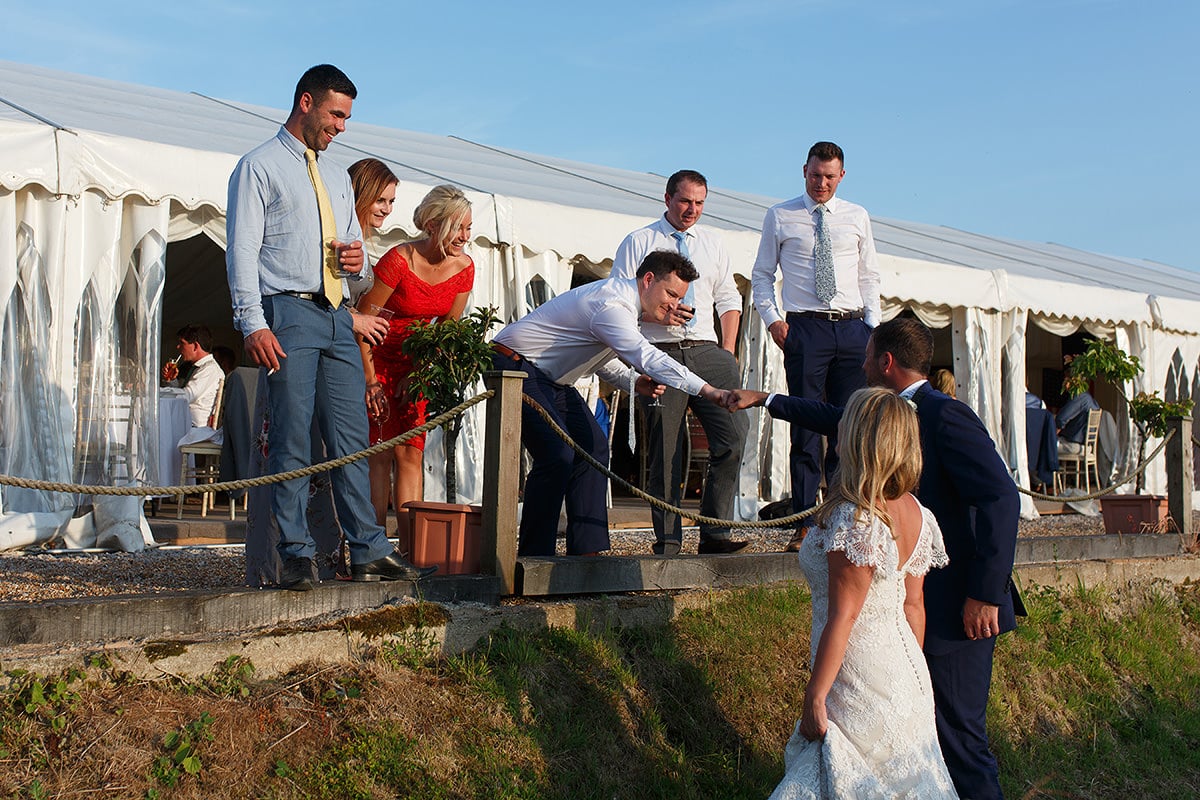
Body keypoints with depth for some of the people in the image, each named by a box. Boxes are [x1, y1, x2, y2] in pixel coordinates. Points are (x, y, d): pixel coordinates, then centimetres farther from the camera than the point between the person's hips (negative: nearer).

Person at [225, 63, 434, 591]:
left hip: (337, 315, 6)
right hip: (288, 314, -6)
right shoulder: (259, 167, 2)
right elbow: (242, 251, -6)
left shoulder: (337, 178, 24)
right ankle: (296, 556, 0)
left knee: (352, 438, 4)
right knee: (292, 442, -6)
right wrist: (253, 324, -17)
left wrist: (357, 261, 4)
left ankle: (368, 552, 7)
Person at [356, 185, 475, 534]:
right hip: (376, 358, -5)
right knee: (381, 453, -10)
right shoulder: (398, 260, -24)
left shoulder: (463, 268, -8)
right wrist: (370, 381, -16)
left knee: (411, 453, 0)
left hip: (413, 364, 5)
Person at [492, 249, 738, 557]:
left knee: (592, 447, 3)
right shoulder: (611, 305, -25)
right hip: (516, 367, -11)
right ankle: (534, 556, -12)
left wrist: (634, 381, -1)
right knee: (558, 455, -21)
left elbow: (603, 356, 19)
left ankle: (586, 549, 3)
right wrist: (709, 391, -42)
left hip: (549, 378, 11)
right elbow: (648, 357, -38)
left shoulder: (623, 300, 8)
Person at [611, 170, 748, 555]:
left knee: (734, 434, -12)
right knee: (666, 450, -4)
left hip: (707, 350, 3)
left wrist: (728, 352, 9)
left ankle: (715, 532, -5)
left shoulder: (712, 242, 20)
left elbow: (729, 298, 21)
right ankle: (667, 540, 5)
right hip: (660, 352, -3)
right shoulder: (638, 242, 8)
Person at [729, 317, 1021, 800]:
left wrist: (986, 593, -26)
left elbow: (1001, 498, -24)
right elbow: (834, 419, 31)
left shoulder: (945, 416, -17)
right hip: (920, 605, 10)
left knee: (957, 736, -4)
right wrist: (764, 399, 37)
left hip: (958, 611, -10)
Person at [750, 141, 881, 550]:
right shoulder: (780, 216, 7)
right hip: (804, 328, -2)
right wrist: (772, 318, -3)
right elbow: (761, 275, 11)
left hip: (852, 328, 2)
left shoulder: (857, 217, 13)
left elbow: (869, 276, 17)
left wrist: (873, 325, 5)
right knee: (806, 427, -4)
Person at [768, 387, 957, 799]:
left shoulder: (854, 519, -23)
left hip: (861, 684, -8)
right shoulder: (914, 512, 2)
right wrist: (910, 673, 19)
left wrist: (815, 695, -14)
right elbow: (913, 606, 9)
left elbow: (842, 617, -21)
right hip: (906, 669, 8)